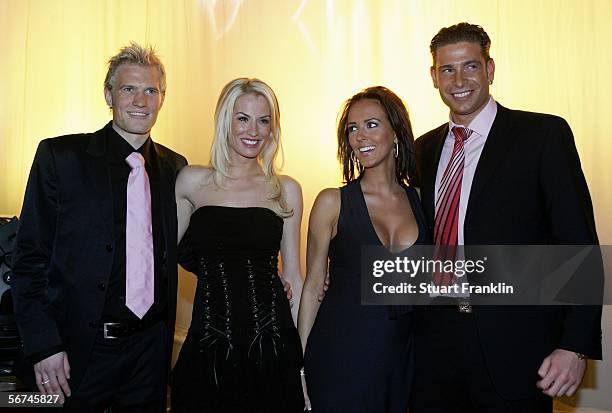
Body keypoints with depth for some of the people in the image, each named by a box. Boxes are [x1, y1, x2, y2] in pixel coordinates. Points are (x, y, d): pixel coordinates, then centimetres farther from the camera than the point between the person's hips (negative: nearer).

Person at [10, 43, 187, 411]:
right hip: (79, 349, -3)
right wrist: (44, 345, -13)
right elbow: (31, 257, -7)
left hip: (151, 346, 4)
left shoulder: (174, 167, 6)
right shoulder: (60, 156, -6)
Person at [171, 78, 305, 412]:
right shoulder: (192, 181, 2)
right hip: (208, 344, 0)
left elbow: (292, 276, 7)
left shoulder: (286, 190, 4)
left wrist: (302, 354, 5)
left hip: (271, 341, 1)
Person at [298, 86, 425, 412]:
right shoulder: (333, 202, -6)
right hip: (340, 352, -3)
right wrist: (300, 358, -5)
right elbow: (313, 287, -3)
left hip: (400, 352, 4)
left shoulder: (420, 199, 3)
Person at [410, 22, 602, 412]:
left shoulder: (545, 135, -6)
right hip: (437, 343, 4)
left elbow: (580, 246, -9)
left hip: (515, 348, -4)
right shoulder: (425, 148, 9)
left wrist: (576, 346, -14)